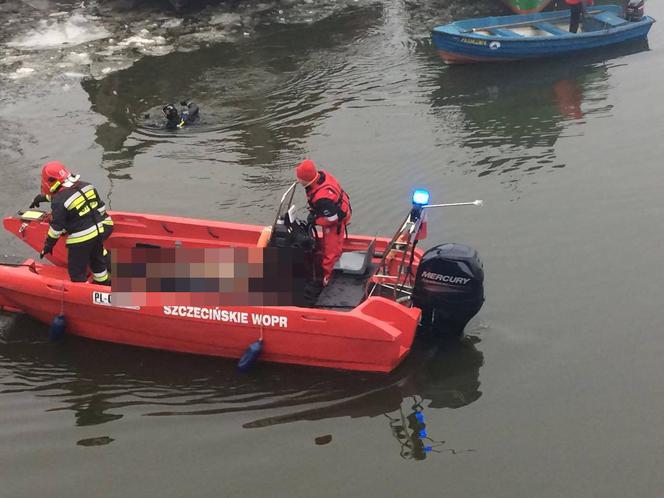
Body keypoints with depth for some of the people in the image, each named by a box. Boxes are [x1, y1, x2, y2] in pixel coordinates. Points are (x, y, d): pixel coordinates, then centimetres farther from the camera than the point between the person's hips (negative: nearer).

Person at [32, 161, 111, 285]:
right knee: (97, 259, 29)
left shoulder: (59, 202, -19)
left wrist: (48, 245, 3)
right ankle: (103, 282, 46)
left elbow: (56, 228, -13)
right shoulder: (85, 186, 1)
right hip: (99, 230, 8)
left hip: (81, 239, -8)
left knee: (76, 270, 9)